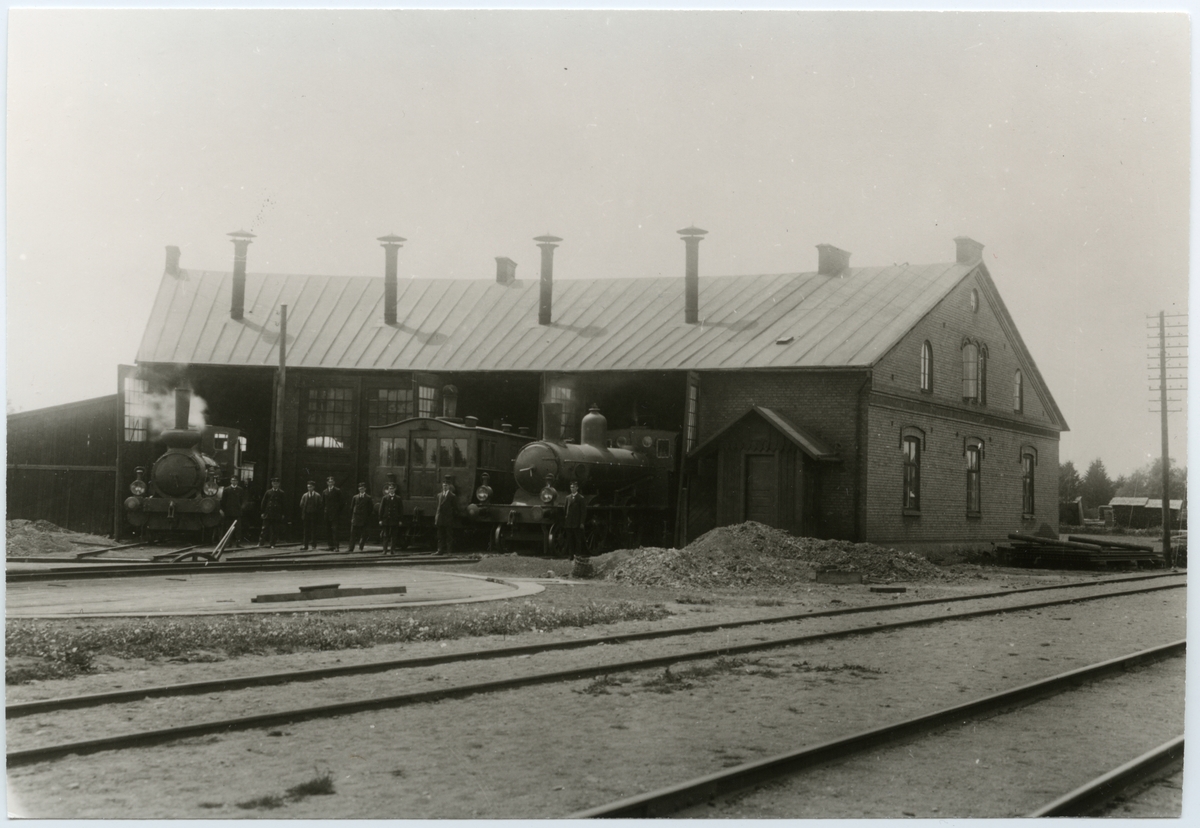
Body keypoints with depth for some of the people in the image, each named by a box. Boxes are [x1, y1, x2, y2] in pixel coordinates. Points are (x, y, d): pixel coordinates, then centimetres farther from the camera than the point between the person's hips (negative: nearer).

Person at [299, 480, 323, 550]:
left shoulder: (317, 495, 4)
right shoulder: (305, 495, 10)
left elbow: (320, 505, 2)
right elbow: (301, 505, 8)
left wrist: (319, 514, -6)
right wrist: (302, 515, 1)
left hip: (314, 515, -2)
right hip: (306, 514, 2)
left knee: (313, 529, -1)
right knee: (306, 530, 1)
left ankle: (313, 544, 4)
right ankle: (305, 545, 1)